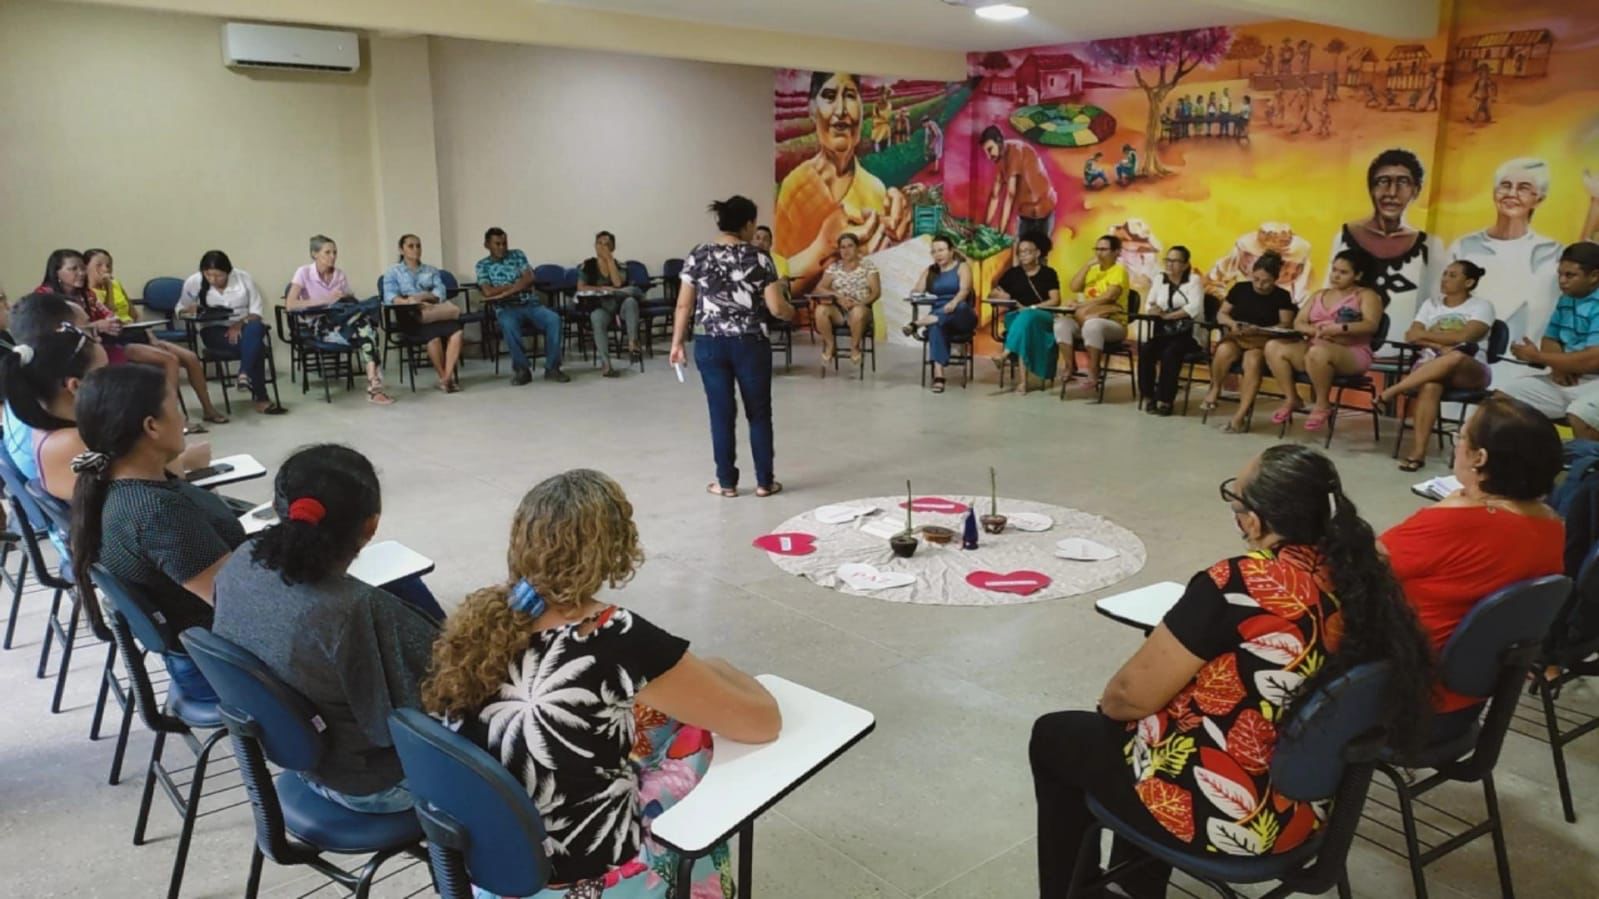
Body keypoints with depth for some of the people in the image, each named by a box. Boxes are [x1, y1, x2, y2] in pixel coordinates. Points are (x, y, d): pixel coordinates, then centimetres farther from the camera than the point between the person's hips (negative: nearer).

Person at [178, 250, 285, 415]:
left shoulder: (243, 277, -2)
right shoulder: (193, 282, -1)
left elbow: (256, 309, -3)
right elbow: (180, 309, 10)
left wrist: (240, 324, -20)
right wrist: (189, 310, -15)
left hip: (243, 327, 2)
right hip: (215, 330, -2)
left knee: (256, 328, -38)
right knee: (255, 346, -32)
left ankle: (244, 375, -41)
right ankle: (260, 398, -33)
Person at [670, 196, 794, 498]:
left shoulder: (698, 256, 1)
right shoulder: (758, 258, -6)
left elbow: (684, 306, 0)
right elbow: (777, 308, -8)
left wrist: (677, 343, 8)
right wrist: (791, 312, 14)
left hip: (710, 345, 2)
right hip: (750, 344, -2)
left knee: (721, 414, 8)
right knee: (759, 414, 10)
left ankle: (726, 482, 15)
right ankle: (764, 481, 16)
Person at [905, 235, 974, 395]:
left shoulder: (962, 267, 4)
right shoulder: (929, 271, 18)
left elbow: (964, 290, -14)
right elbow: (917, 291, 8)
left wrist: (954, 302, -37)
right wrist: (916, 294, -19)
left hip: (961, 317, -2)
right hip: (937, 317, 2)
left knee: (959, 307, -39)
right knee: (936, 327, -36)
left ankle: (916, 324, -49)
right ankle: (938, 375, -50)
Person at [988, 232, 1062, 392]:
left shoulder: (1048, 273, 7)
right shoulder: (1012, 273, 14)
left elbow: (1055, 301, -3)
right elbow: (992, 293, 18)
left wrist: (1031, 307, -16)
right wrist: (1000, 295, -7)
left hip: (1043, 317, -1)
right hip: (1017, 316, 2)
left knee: (1027, 317, -39)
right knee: (1025, 327, -36)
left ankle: (1006, 355, -49)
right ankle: (1023, 378, -47)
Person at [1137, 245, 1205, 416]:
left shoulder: (1193, 280, -1)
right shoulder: (1159, 280, 14)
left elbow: (1195, 307, -16)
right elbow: (1148, 306, 7)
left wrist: (1167, 315, -22)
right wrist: (1154, 310, -18)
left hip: (1188, 333, -4)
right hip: (1163, 332, 4)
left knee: (1170, 353, -33)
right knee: (1145, 349, -25)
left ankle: (1165, 400, -23)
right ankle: (1148, 396, -14)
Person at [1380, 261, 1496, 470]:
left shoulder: (1481, 306, 6)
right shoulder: (1431, 304, 17)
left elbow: (1464, 337, -11)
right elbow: (1412, 336, 4)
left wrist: (1425, 335, -4)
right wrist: (1439, 345, -13)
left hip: (1470, 371, -2)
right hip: (1430, 368, 2)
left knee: (1456, 357, -40)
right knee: (1430, 385, -36)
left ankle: (1393, 390, -34)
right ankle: (1418, 451, -42)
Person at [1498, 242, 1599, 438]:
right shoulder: (1566, 299, 13)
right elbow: (1550, 340, 20)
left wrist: (1537, 357, -13)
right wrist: (1558, 364, -5)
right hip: (1567, 379, 9)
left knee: (1579, 416, -39)